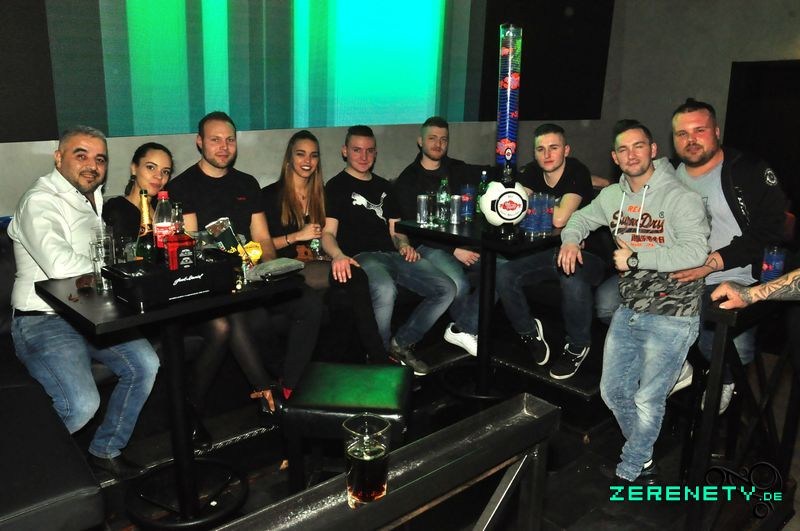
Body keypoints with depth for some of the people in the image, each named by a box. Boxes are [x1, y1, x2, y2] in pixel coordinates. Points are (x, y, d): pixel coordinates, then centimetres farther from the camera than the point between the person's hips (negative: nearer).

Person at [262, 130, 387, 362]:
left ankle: (339, 356, -19)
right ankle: (378, 357, -25)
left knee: (342, 291, -34)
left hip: (317, 265, 5)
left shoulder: (319, 194, 20)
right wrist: (296, 236, -13)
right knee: (355, 276, -30)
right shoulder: (271, 195, 3)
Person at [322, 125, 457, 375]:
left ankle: (402, 344, 1)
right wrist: (338, 255, -26)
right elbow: (328, 232, -3)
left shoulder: (383, 186, 27)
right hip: (362, 257, -6)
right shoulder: (336, 186, 9)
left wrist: (404, 245, 1)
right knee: (385, 290, -39)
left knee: (447, 289, -13)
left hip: (393, 255, 6)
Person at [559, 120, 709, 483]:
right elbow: (581, 218, 24)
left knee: (647, 400, -1)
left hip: (671, 317, -7)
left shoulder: (679, 197, -14)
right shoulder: (614, 195, 7)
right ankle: (643, 461, 36)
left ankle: (628, 473, 21)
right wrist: (571, 239, 3)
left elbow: (695, 252, -25)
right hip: (629, 312, 7)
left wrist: (635, 257, -21)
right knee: (613, 391, 14)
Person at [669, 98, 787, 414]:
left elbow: (769, 231, -7)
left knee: (734, 349, -22)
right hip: (680, 279, 4)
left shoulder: (752, 172, -1)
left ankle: (724, 379, 19)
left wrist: (713, 262, -16)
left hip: (733, 281, -3)